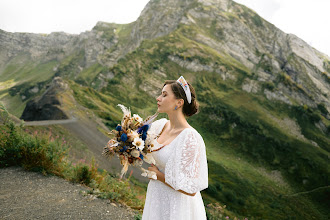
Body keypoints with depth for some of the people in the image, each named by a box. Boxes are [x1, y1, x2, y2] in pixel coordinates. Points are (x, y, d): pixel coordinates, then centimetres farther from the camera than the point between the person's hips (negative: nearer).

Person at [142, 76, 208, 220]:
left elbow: (191, 190, -24)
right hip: (156, 198, 6)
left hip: (176, 206, -6)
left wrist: (158, 175, -16)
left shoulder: (191, 138, -26)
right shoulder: (159, 125, -5)